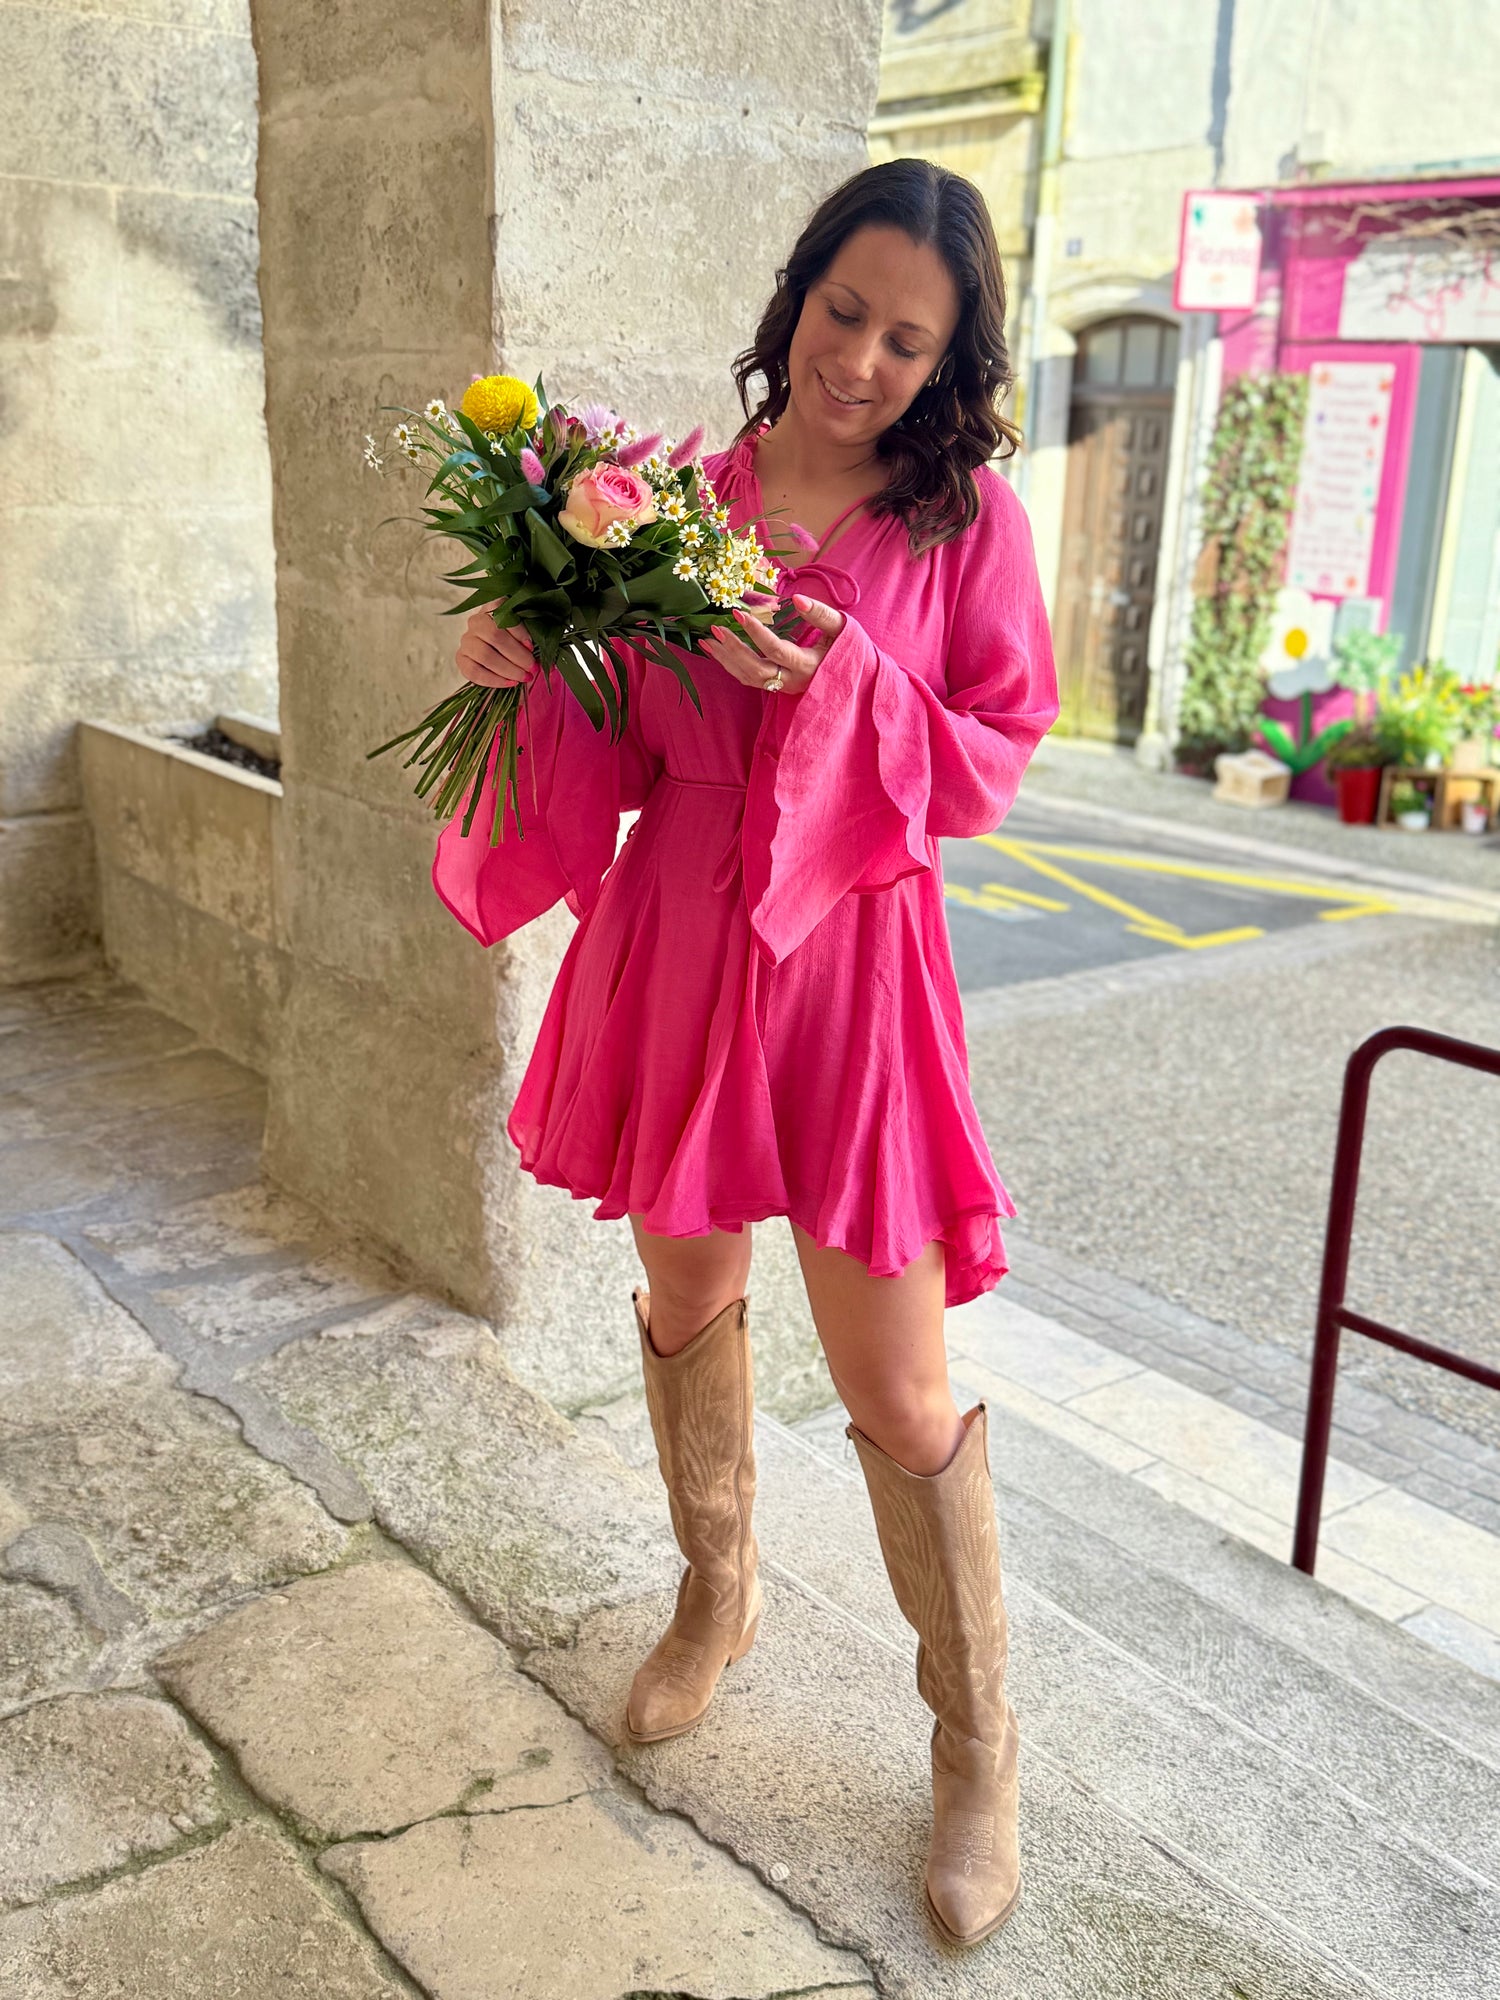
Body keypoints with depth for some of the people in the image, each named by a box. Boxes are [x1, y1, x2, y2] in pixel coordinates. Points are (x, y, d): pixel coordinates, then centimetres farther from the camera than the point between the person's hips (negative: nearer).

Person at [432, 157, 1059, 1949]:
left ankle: (976, 1741, 22)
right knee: (685, 1296, 18)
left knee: (897, 1389, -1)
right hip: (669, 939, 3)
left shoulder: (969, 517, -2)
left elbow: (992, 763, -3)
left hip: (848, 954, -3)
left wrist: (839, 681, -19)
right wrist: (533, 669, -16)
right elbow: (625, 753, 4)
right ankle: (718, 1594, 45)